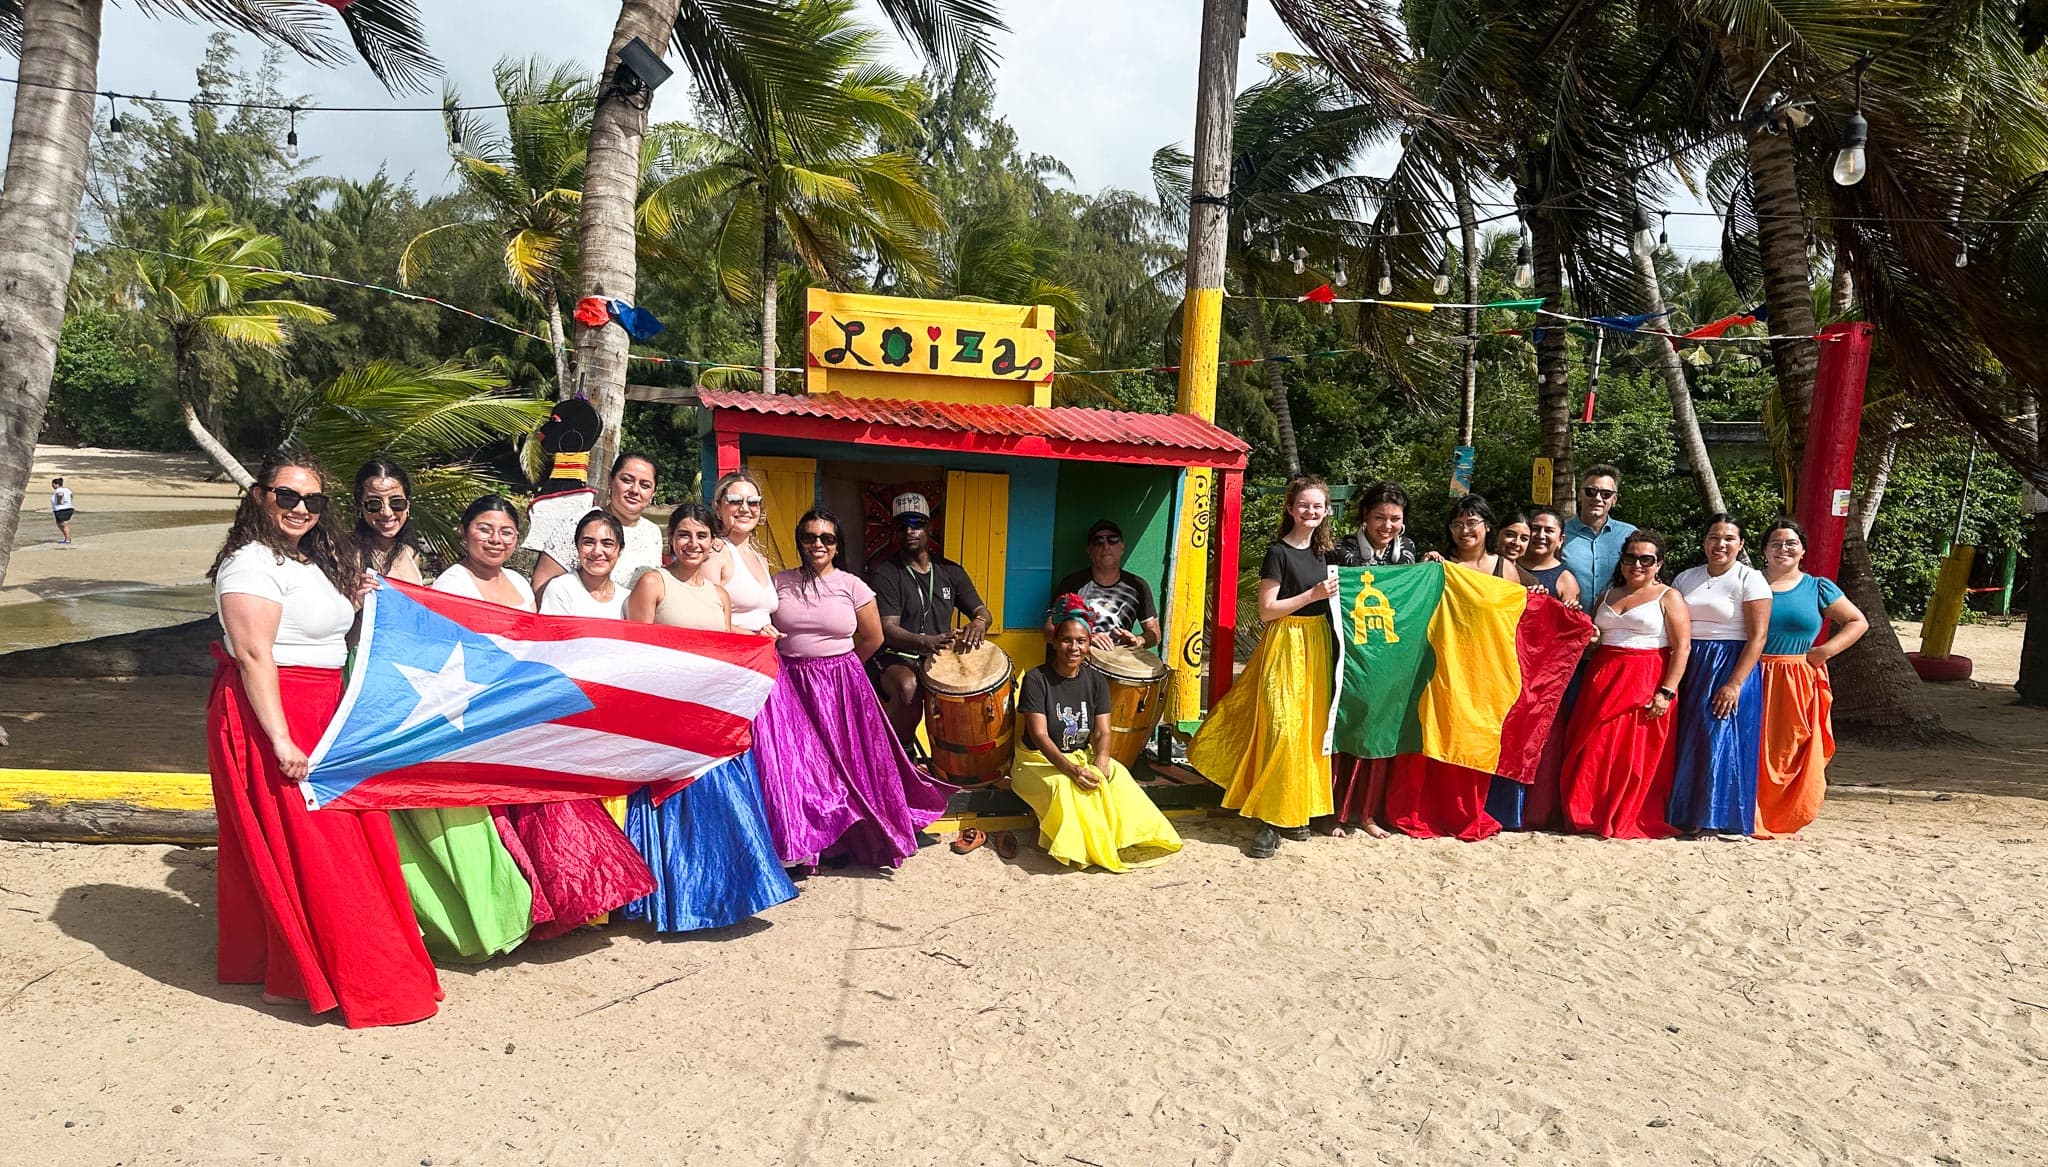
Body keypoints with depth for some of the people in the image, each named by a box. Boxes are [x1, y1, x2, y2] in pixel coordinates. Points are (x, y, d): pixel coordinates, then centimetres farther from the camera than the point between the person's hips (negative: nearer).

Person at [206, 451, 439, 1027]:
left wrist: (352, 599, 8)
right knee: (305, 848, -4)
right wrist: (281, 741, -26)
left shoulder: (315, 559, 15)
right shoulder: (252, 563, -15)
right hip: (272, 714, -10)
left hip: (320, 712, 10)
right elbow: (254, 655, -21)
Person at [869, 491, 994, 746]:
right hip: (895, 658, -5)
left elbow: (982, 611, 9)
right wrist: (926, 642, -36)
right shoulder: (886, 573, -6)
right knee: (908, 687, -37)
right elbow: (887, 630, -16)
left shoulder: (951, 571, 10)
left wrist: (978, 623, -19)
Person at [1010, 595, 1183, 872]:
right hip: (1040, 760, -4)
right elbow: (1039, 735, -21)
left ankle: (1119, 841, -17)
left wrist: (1101, 761, -28)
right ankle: (1080, 846, -16)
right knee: (1064, 786, -36)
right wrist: (1071, 769, -35)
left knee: (1118, 777, -26)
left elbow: (1102, 732, -5)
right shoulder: (1036, 679, -13)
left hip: (1084, 756, 4)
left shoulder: (1096, 681, 2)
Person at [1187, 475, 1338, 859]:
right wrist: (1313, 594, -16)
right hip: (1286, 644, -7)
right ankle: (1268, 820, -6)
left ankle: (1294, 812, 18)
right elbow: (1266, 610, -13)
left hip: (1317, 644, 7)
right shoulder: (1279, 552, -9)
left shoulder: (1321, 552, 12)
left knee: (1310, 727, 8)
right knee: (1282, 728, -13)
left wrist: (1333, 593, 5)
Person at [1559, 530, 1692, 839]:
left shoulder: (1668, 598, 0)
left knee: (1636, 755, -4)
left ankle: (1628, 822, 6)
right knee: (1594, 751, 1)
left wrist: (1666, 692, -16)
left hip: (1646, 685, -5)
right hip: (1602, 681, 5)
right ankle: (1589, 816, 10)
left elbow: (1682, 648, -8)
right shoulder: (1608, 594, 17)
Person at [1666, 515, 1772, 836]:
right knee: (1687, 742, 4)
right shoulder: (1685, 578, 12)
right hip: (1690, 669, 5)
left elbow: (1757, 637, -11)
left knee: (1722, 741, -6)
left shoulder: (1750, 579, -4)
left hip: (1732, 668, -5)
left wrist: (1735, 683, -19)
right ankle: (1688, 815, 13)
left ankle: (1718, 820, 3)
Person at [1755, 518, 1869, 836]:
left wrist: (1826, 650, -2)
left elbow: (1858, 622, 12)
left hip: (1800, 684, 1)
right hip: (1754, 679, -1)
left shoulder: (1818, 588, 8)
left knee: (1796, 753, 1)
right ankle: (1751, 818, 4)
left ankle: (1785, 820, 12)